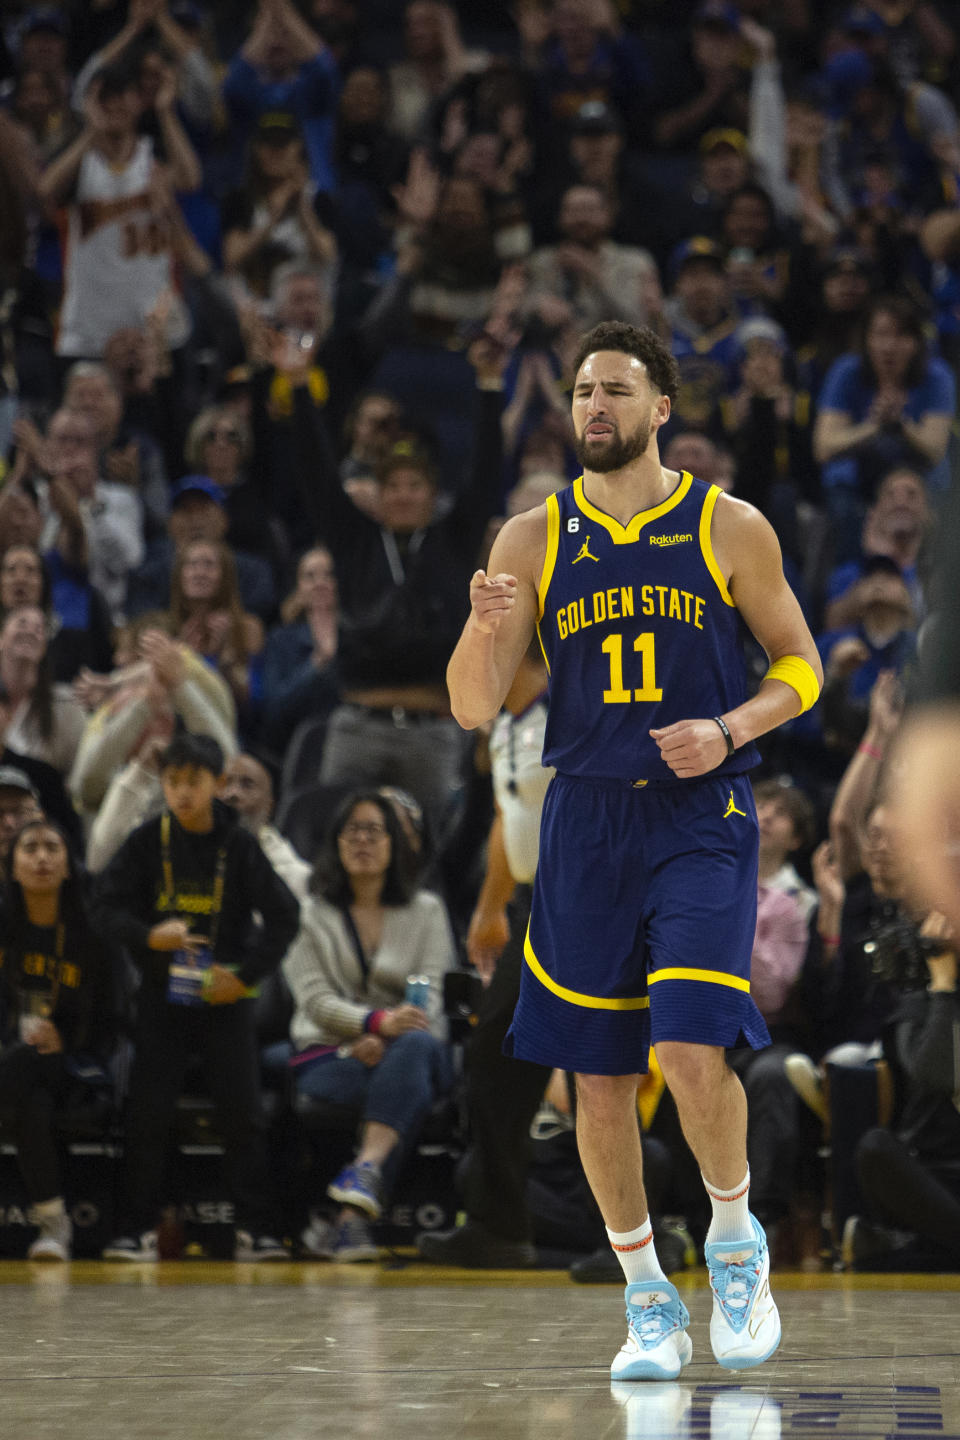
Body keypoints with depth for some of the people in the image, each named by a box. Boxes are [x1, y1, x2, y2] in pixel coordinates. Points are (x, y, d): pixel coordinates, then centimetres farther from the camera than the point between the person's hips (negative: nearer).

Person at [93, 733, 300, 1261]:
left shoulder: (239, 846, -4)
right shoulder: (147, 842, -2)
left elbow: (284, 915, 0)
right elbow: (105, 905, -2)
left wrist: (247, 973, -10)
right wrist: (148, 936, -20)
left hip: (225, 998, 0)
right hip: (162, 996, 0)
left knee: (243, 1116, -2)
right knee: (147, 1115, -1)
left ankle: (254, 1231, 3)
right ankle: (137, 1230, 6)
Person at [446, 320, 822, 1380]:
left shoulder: (729, 527, 1)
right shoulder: (532, 539, 5)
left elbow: (799, 663, 8)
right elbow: (472, 709, 2)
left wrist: (727, 731, -10)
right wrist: (484, 628, -19)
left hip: (703, 821, -3)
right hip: (586, 822, 3)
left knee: (692, 1052, -17)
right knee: (599, 1078, 5)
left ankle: (735, 1238, 10)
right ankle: (648, 1301, 20)